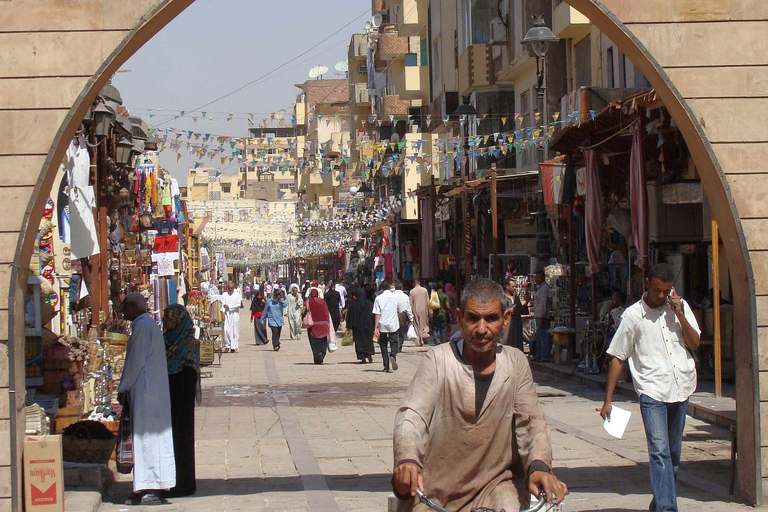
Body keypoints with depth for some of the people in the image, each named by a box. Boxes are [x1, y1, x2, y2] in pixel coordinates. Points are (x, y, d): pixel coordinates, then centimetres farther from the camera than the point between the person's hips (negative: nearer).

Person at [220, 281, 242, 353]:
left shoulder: (237, 294, 7)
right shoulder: (224, 294, 9)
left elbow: (238, 304, -2)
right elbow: (222, 304, 1)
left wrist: (229, 306, -6)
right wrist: (222, 313, -11)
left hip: (235, 314, 0)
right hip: (226, 314, 0)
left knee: (235, 330, -4)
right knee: (226, 330, -8)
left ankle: (233, 346, -4)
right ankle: (227, 345, 1)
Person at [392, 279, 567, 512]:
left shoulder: (515, 362, 7)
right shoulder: (438, 359, -1)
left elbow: (531, 421, 0)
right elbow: (411, 415, -11)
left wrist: (539, 466, -21)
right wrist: (407, 460, -32)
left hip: (496, 481, 1)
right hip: (435, 484, -1)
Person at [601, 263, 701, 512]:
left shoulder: (680, 306, 8)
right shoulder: (633, 314, -1)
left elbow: (694, 344, 6)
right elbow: (618, 357, 2)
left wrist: (679, 314, -7)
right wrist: (608, 400, -1)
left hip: (681, 389, 4)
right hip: (652, 391, -4)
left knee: (673, 453, 11)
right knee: (659, 452, -14)